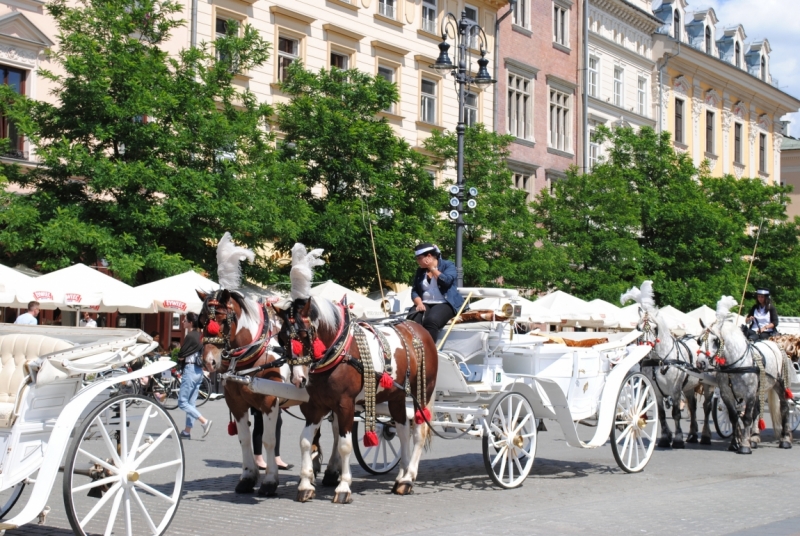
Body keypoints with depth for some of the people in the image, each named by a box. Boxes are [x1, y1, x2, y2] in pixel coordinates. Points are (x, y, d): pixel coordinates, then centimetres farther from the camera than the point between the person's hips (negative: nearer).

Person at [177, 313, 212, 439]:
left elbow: (181, 356, -13)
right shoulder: (199, 336, 12)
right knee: (191, 403, 10)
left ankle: (204, 421, -13)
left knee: (182, 402, -5)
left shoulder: (190, 336, -14)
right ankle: (187, 431, 12)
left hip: (190, 369, -9)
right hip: (199, 370, 9)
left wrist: (179, 358, 8)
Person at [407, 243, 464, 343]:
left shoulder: (448, 265, 4)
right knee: (412, 320, -30)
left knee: (431, 321, -36)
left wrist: (432, 268, -4)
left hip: (444, 303, -4)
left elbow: (446, 281, -15)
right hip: (425, 304, 4)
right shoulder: (420, 271, 17)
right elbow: (414, 291, 11)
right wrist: (419, 303, -9)